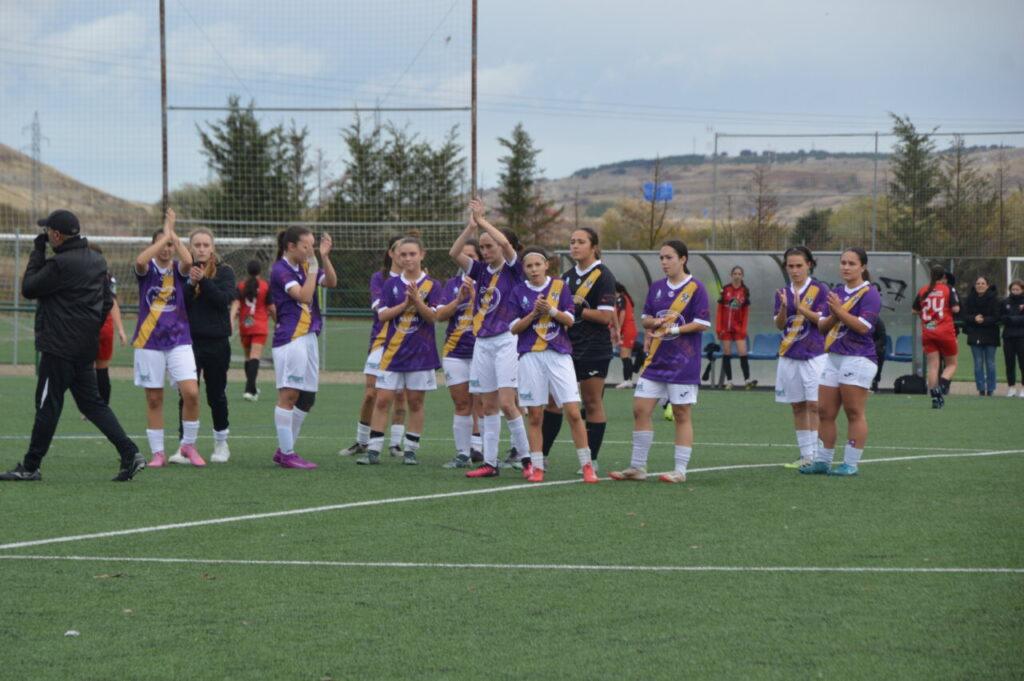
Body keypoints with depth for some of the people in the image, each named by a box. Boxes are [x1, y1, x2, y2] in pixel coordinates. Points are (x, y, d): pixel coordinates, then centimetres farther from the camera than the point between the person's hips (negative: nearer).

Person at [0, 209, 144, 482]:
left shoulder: (60, 264, -18)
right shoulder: (98, 261, 10)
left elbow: (28, 289, -10)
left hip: (59, 346, -8)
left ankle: (30, 466, 7)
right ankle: (129, 453, 1)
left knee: (48, 404, -1)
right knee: (91, 402, 12)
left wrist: (37, 252, -4)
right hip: (86, 347, 8)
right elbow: (107, 302, 15)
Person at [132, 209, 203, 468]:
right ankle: (158, 453, 11)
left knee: (191, 392, -13)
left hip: (179, 341, 0)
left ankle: (189, 445, 4)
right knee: (154, 399, 3)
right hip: (149, 342, 0)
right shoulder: (147, 269, 1)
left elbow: (188, 261, -21)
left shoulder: (178, 269, 3)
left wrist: (172, 234, -16)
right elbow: (140, 261, -24)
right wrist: (165, 235, -19)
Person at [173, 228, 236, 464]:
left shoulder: (224, 271, 2)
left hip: (216, 341, 0)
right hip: (189, 340, 0)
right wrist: (190, 284, -18)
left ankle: (221, 443, 25)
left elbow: (224, 299, -12)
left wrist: (203, 280, -21)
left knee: (217, 394, 9)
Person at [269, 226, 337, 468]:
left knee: (307, 399, 10)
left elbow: (331, 282, 6)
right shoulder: (280, 270, -10)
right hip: (290, 338, -9)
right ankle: (286, 454, -6)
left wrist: (324, 257, -6)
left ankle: (285, 450, 17)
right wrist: (313, 267, -17)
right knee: (289, 395, -8)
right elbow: (304, 295, -19)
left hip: (308, 338, 9)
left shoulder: (304, 266, 14)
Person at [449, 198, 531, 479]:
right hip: (482, 343, 6)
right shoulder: (481, 271, 11)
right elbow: (454, 253, -1)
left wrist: (482, 220, -13)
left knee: (506, 403, -13)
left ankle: (528, 458, -2)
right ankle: (490, 463, 8)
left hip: (506, 341, -6)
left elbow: (505, 242, -21)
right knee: (488, 405, 6)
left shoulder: (513, 270, -4)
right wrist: (471, 226, -11)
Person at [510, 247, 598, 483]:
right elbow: (514, 327, 3)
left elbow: (570, 320, 0)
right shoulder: (519, 292, 7)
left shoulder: (560, 287, 6)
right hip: (530, 356, 1)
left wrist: (551, 310, -16)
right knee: (535, 416, 1)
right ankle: (537, 467, 8)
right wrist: (533, 314, -11)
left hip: (559, 354, -1)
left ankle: (586, 465, 1)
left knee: (573, 412, -7)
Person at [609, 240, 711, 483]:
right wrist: (655, 322, -8)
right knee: (640, 409, 2)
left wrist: (673, 329, -18)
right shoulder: (657, 287, 10)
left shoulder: (695, 288, -7)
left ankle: (680, 470, 7)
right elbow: (645, 319, 15)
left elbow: (702, 324, -10)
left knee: (681, 414, 0)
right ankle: (638, 467, 10)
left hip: (683, 363, -6)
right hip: (655, 360, 6)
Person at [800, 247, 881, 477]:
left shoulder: (869, 294, -5)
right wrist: (832, 317, -5)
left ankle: (851, 464, -1)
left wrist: (840, 310, -16)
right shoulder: (836, 292, 17)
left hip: (857, 358, -8)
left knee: (854, 413, -4)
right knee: (824, 412, 6)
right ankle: (822, 460, 12)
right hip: (833, 357, 8)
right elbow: (822, 326, 15)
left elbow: (863, 326, -16)